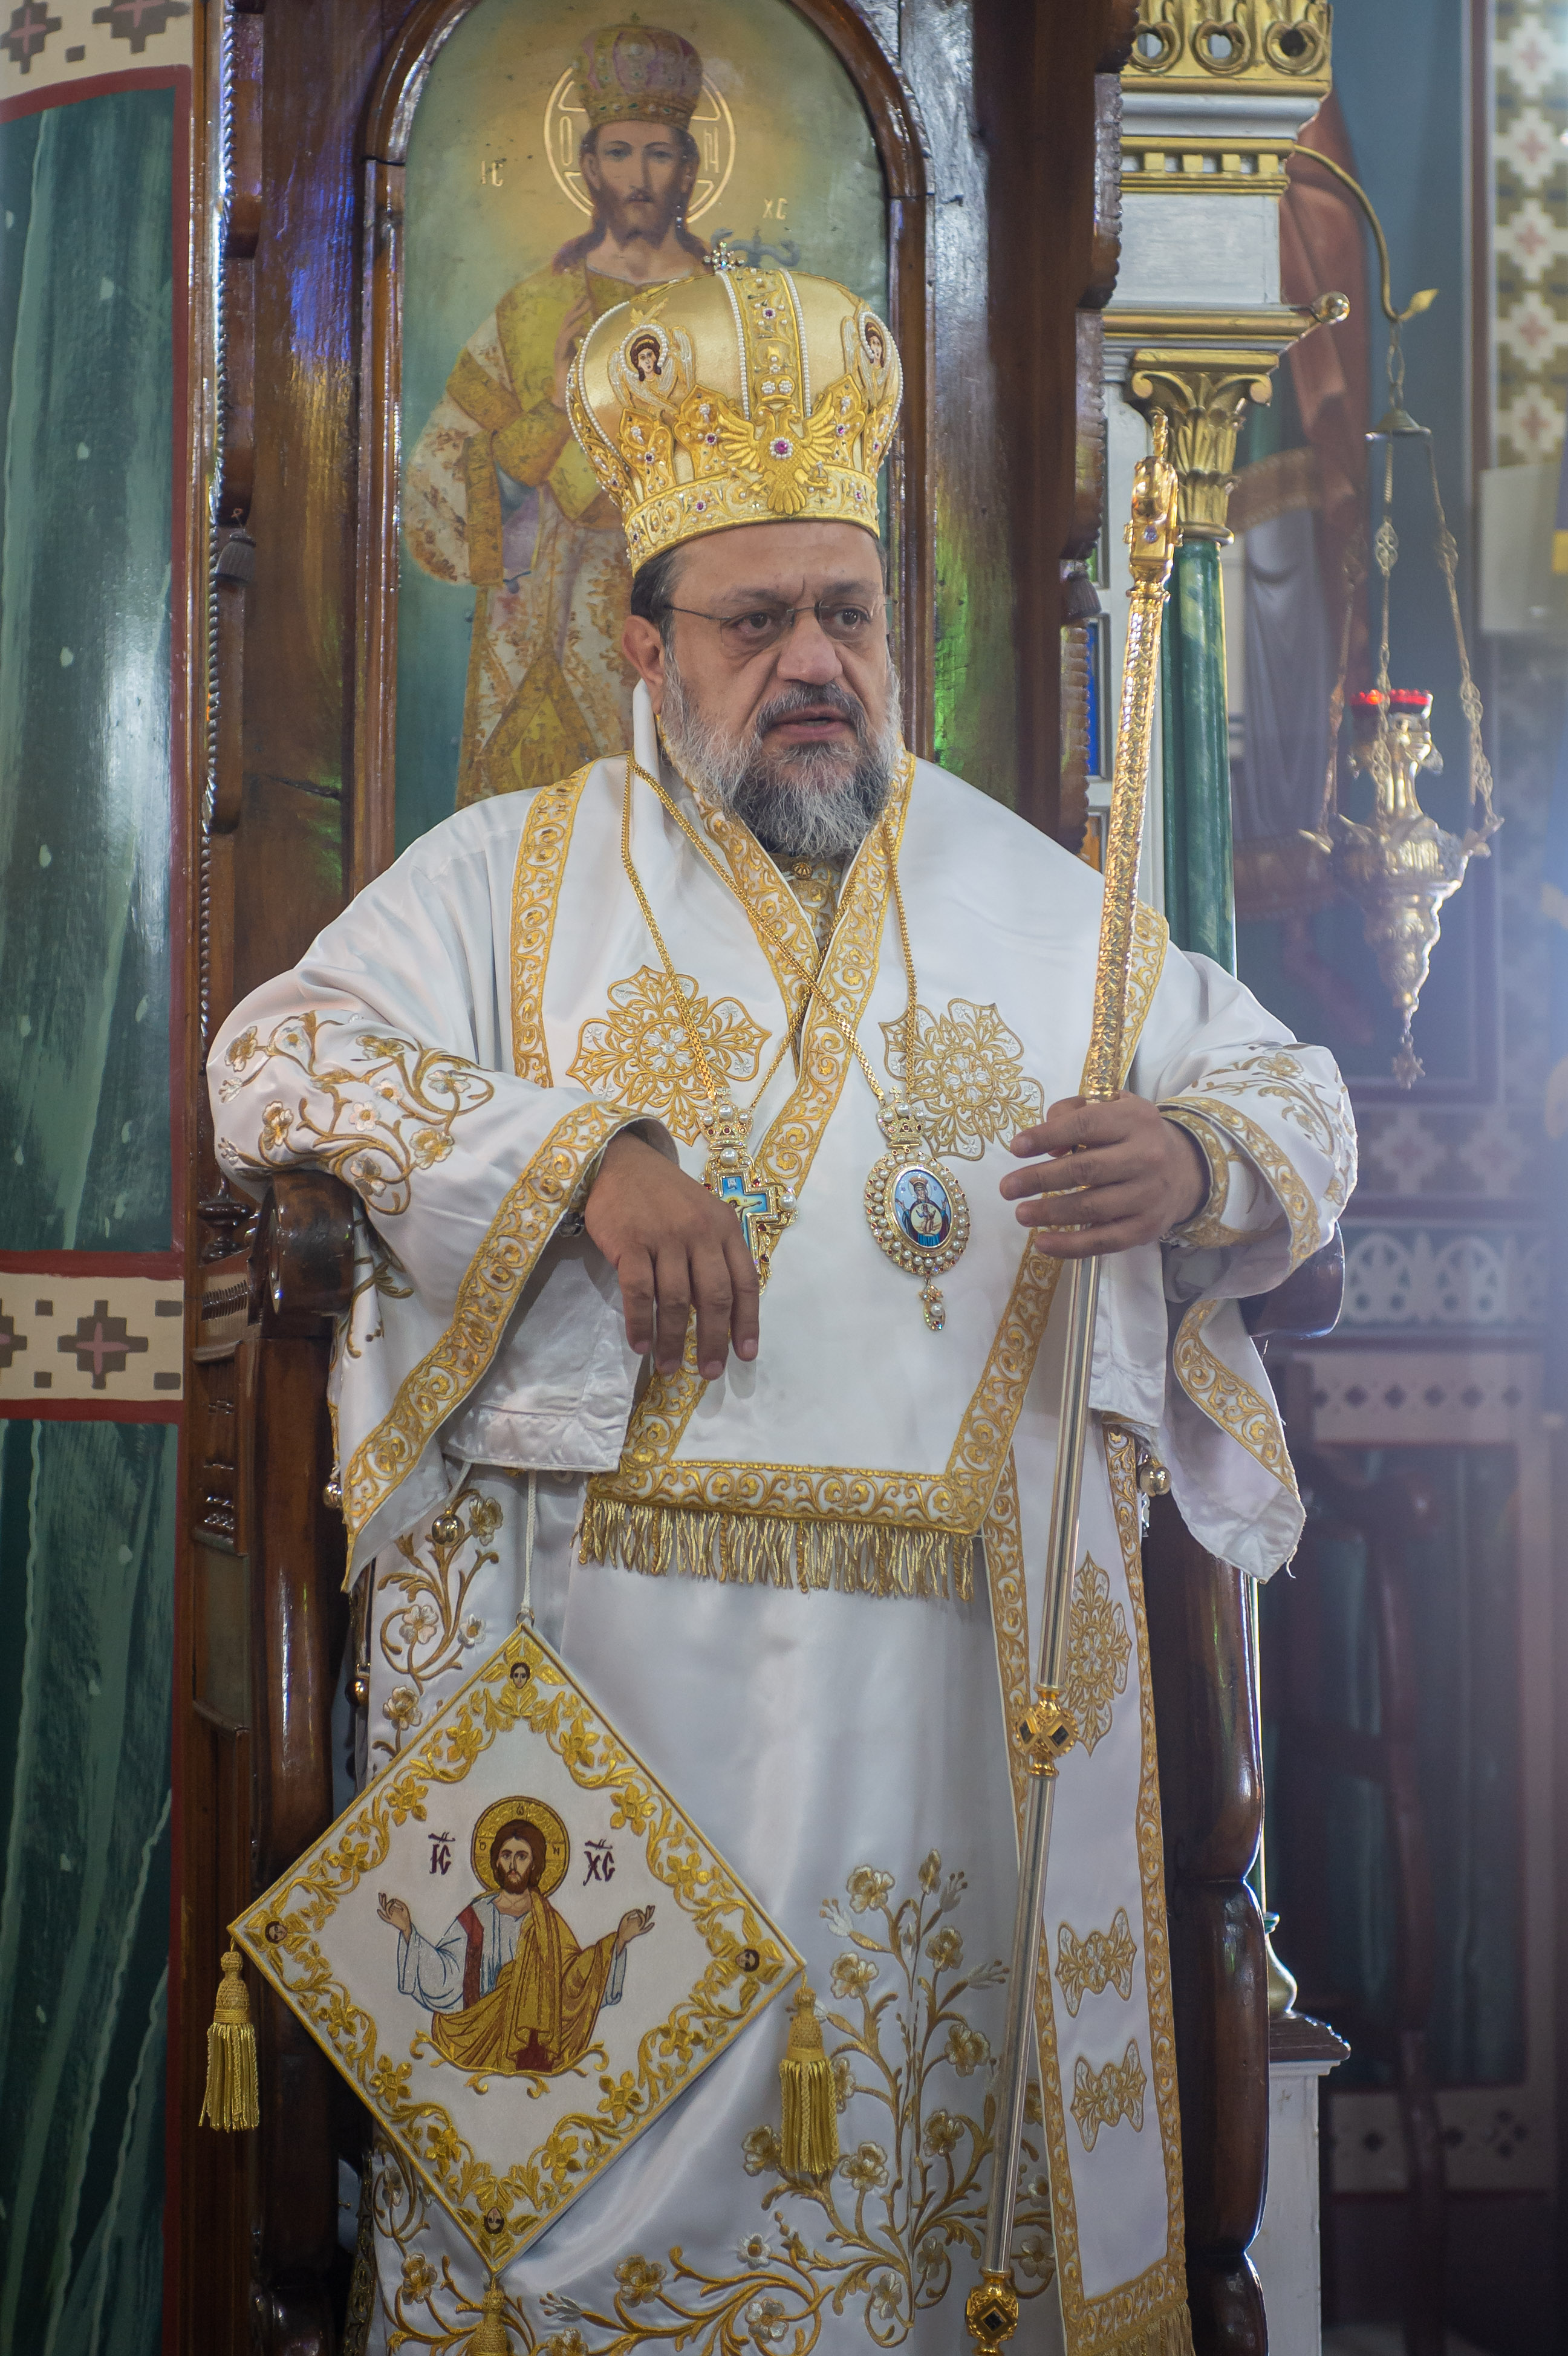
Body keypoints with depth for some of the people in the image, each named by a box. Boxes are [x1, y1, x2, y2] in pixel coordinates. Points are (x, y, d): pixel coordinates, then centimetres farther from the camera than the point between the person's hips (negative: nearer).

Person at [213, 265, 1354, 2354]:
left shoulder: (1038, 899, 15)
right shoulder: (518, 871, 10)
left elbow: (1298, 1096, 15)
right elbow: (281, 1055, -1)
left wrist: (1198, 1161, -10)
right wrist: (575, 1149, -15)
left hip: (945, 1654, 2)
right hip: (593, 1633, -1)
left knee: (898, 2122, 5)